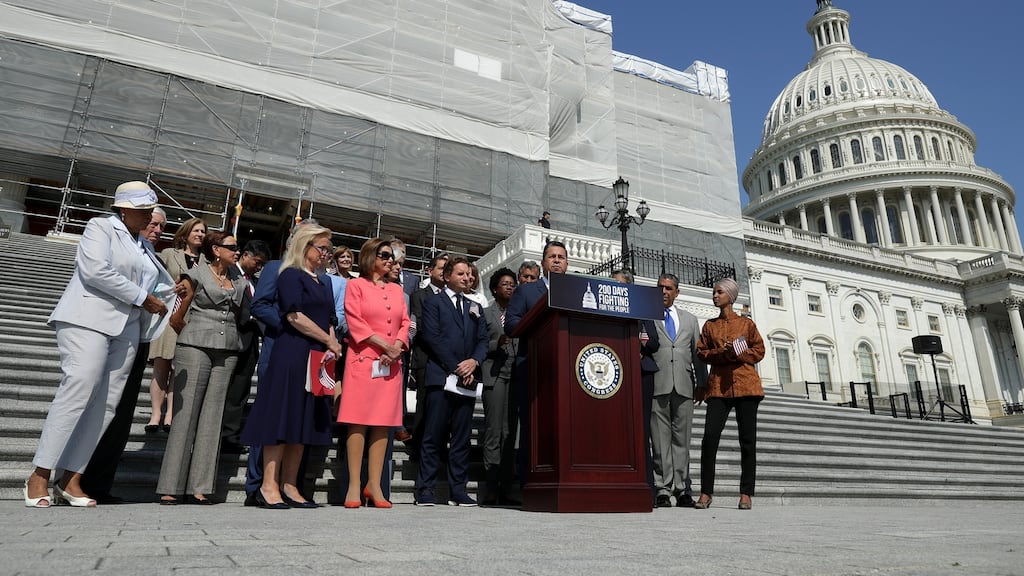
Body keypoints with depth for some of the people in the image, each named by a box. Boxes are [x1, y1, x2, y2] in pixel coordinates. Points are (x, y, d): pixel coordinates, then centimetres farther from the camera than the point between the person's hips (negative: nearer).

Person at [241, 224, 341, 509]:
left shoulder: (324, 282, 19)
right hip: (292, 354, -7)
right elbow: (294, 315, -15)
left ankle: (289, 486, 11)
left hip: (318, 357, 7)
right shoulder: (291, 275, -3)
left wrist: (332, 347, -1)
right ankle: (269, 485, 0)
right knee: (282, 414, -6)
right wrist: (329, 341, -10)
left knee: (304, 419, 6)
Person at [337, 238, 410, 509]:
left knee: (383, 423, 3)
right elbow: (354, 321, -5)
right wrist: (383, 344, -12)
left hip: (391, 363, 5)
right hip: (363, 359, -4)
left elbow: (404, 322, 13)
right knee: (358, 421, -5)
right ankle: (354, 486, -1)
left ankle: (374, 485, 7)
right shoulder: (356, 285, 5)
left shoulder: (397, 290, 20)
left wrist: (398, 345, -6)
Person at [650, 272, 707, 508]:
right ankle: (663, 489, 0)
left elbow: (697, 354, 18)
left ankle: (682, 490, 8)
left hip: (683, 385, 3)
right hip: (657, 385, -2)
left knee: (682, 438, 3)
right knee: (660, 439, -4)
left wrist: (702, 383, 12)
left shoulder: (690, 320, 21)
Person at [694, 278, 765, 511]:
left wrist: (737, 354, -10)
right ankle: (706, 493, -5)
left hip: (745, 384, -1)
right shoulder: (709, 325, 18)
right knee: (710, 437, -11)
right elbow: (701, 352, 10)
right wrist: (722, 352, -8)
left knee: (747, 439, -1)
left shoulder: (747, 323, 13)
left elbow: (759, 351, 7)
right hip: (718, 385, 1)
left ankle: (746, 494, 7)